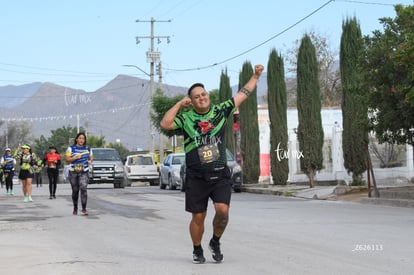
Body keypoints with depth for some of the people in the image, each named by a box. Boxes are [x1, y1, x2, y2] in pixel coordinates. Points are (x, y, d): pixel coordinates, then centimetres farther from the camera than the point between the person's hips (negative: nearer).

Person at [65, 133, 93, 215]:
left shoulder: (88, 149, 11)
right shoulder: (71, 148, 4)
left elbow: (91, 157, 21)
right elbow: (67, 159, -2)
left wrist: (90, 161, -1)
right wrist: (75, 157, -17)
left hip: (84, 172, 0)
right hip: (73, 172, 0)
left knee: (83, 188, -18)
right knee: (75, 191, 6)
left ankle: (84, 209, -20)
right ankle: (75, 208, 23)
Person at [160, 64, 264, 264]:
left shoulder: (220, 111, 6)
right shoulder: (186, 118, 1)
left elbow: (243, 94, 14)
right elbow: (165, 124, -13)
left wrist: (256, 75, 15)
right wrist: (179, 104, -7)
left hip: (220, 175, 1)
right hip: (196, 177, -1)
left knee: (222, 210, -15)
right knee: (198, 216, 4)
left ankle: (215, 242, 12)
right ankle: (197, 251, 25)